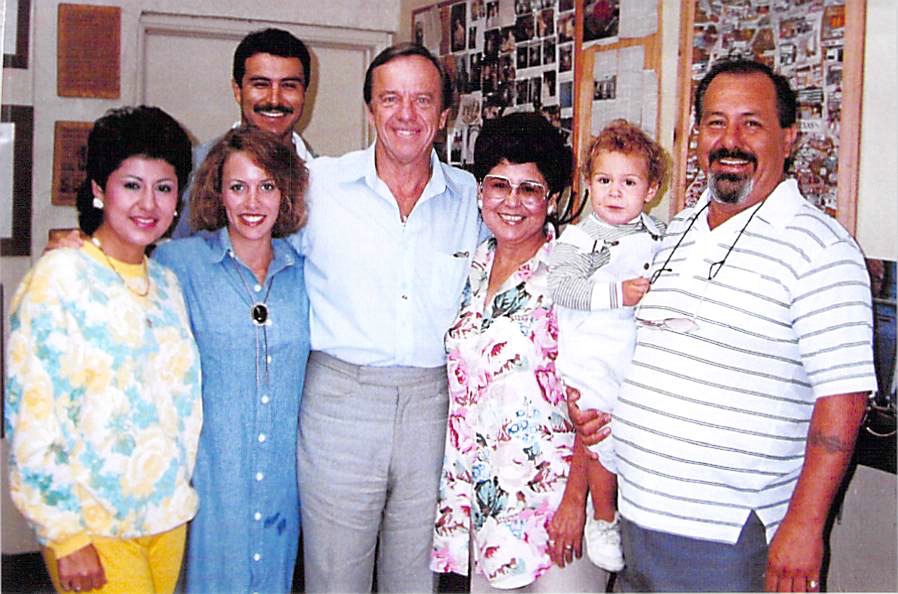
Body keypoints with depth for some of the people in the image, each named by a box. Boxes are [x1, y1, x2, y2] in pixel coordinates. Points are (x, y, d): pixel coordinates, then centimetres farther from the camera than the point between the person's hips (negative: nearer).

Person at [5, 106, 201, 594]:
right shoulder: (59, 278, -11)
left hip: (169, 517, 6)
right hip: (94, 527, -6)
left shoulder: (167, 283, 8)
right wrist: (67, 537, -15)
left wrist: (180, 500, 11)